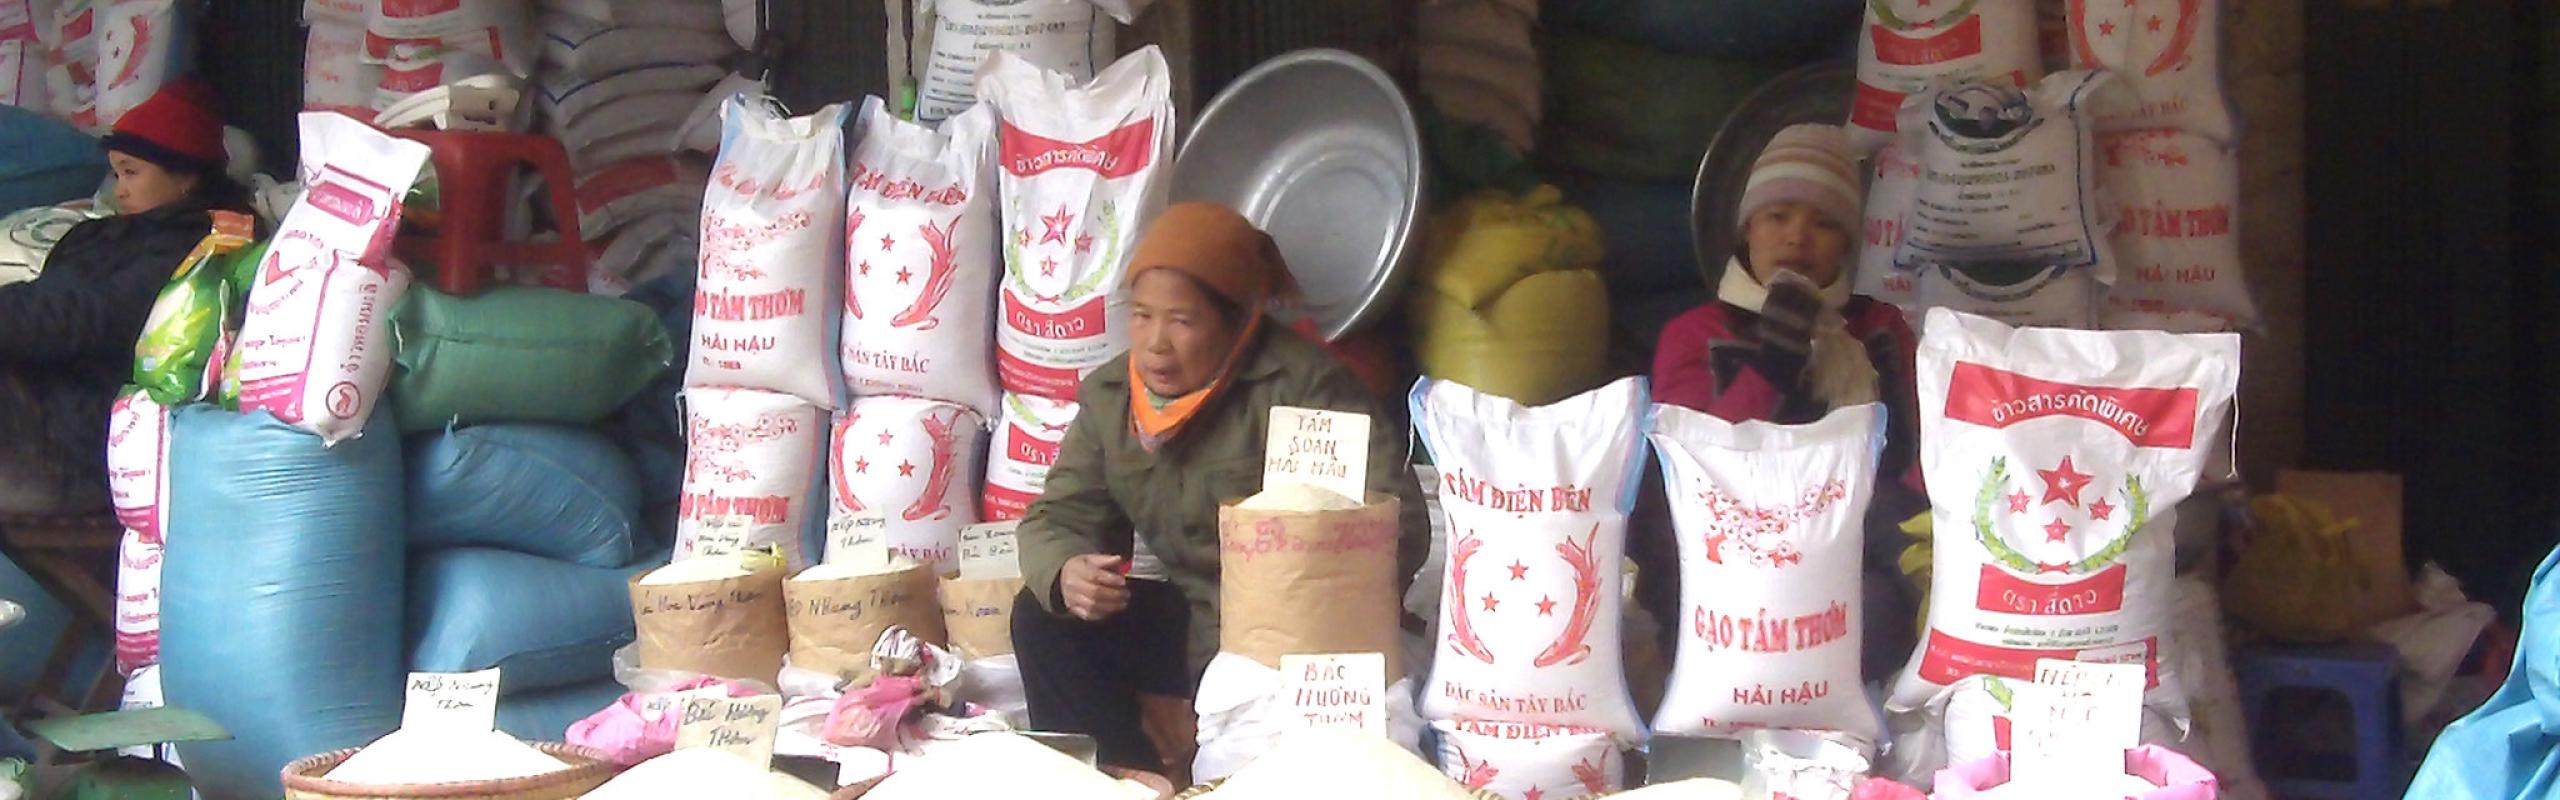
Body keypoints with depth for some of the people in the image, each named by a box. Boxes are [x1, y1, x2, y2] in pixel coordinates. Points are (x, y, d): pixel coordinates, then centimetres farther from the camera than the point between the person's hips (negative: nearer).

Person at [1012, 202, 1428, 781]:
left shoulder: (1300, 383, -17)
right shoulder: (1108, 395, 1)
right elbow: (1057, 517, 3)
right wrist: (1065, 574, -22)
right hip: (1183, 619, 6)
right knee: (1043, 619, -13)